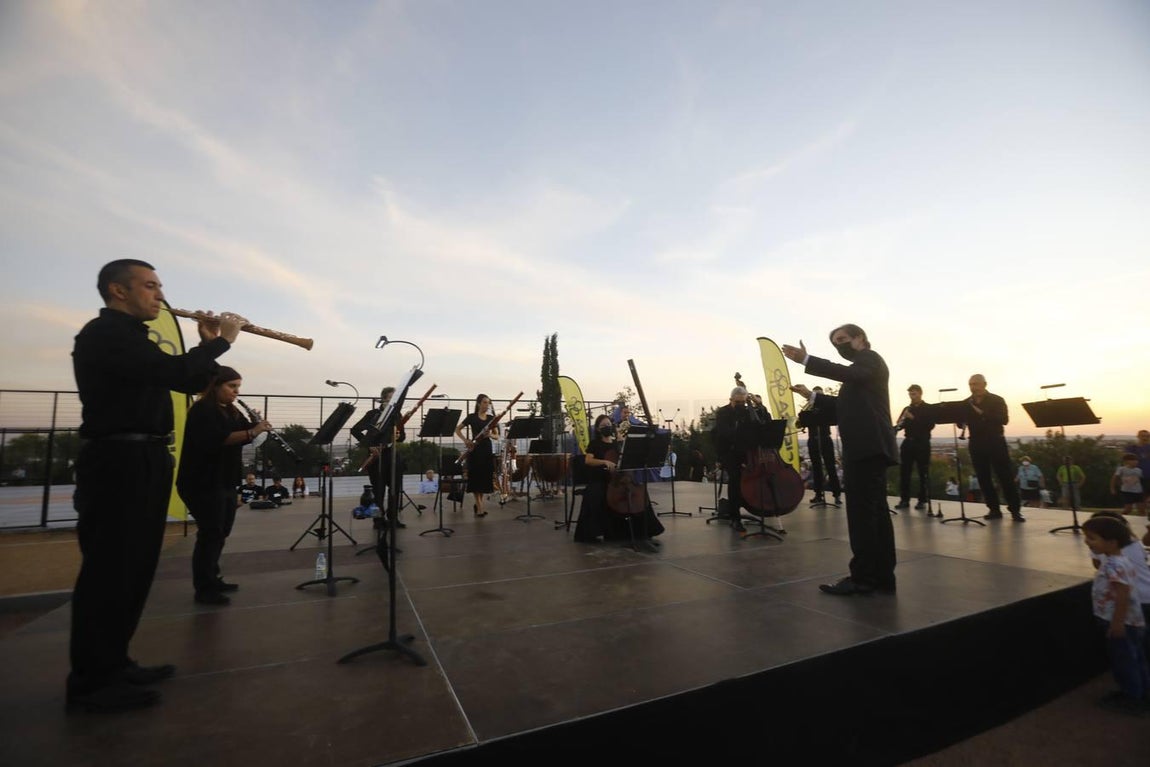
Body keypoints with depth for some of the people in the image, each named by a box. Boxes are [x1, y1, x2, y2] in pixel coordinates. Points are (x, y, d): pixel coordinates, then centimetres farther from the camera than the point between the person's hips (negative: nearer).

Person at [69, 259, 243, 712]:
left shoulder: (129, 337, 19)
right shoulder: (105, 334, -12)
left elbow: (189, 382, 18)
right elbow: (178, 375, -24)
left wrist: (208, 344, 5)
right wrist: (222, 341, -11)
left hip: (142, 462, 10)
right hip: (119, 463, -10)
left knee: (132, 569, 15)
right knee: (109, 571, -2)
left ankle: (112, 665, 27)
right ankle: (90, 682, 10)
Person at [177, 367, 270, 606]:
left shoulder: (231, 411, 14)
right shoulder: (202, 410, -13)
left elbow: (242, 436, 12)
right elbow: (217, 439, -27)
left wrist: (256, 426, -8)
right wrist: (253, 432, -34)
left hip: (225, 483, 9)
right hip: (203, 483, -9)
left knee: (220, 533, 15)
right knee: (210, 533, -6)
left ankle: (213, 580, 26)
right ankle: (204, 589, 2)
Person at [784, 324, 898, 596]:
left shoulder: (869, 358, -2)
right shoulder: (861, 367, 26)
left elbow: (847, 374, -26)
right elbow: (846, 406, 28)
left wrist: (806, 360, -34)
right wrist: (812, 395, 20)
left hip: (868, 446, -10)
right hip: (868, 447, 10)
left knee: (862, 512, -9)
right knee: (875, 512, 9)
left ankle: (863, 576, -5)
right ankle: (882, 575, 14)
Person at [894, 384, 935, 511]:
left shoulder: (928, 408, 1)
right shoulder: (907, 409, 14)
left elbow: (930, 425, -12)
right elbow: (900, 424, 9)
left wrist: (914, 418, -20)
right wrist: (895, 428, -13)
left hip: (922, 443, -4)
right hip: (908, 442, 4)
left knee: (923, 473, 1)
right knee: (904, 472, 2)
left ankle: (922, 501, 6)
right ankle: (904, 500, 6)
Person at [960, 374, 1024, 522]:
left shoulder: (997, 400, 0)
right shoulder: (966, 404, 8)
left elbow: (1004, 420, -13)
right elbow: (961, 423, 4)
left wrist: (983, 413, -24)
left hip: (996, 442, -3)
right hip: (976, 444, 3)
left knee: (1006, 476, -3)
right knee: (983, 478, 2)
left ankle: (1015, 510, 4)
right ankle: (994, 509, 10)